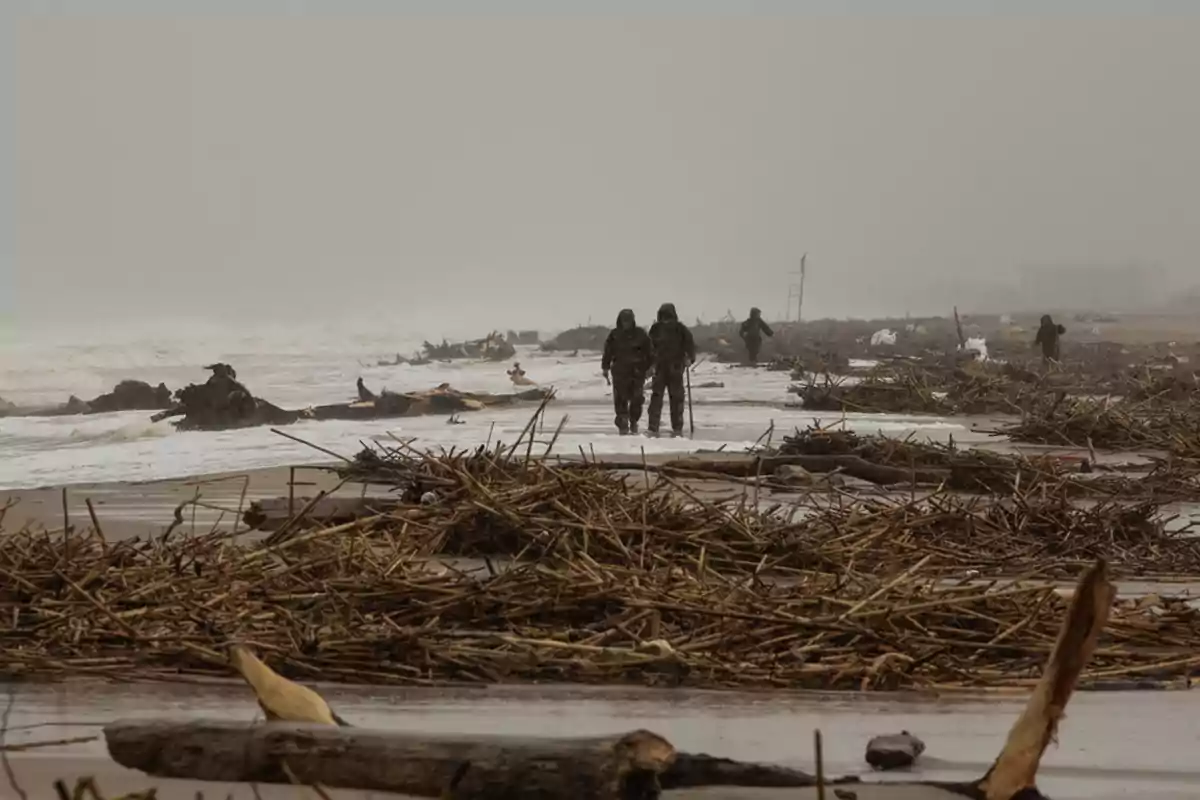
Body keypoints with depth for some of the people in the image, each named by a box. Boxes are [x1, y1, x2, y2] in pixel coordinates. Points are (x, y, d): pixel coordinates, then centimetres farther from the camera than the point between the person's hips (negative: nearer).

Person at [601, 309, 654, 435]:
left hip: (637, 371, 0)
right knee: (621, 399, -5)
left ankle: (633, 422, 17)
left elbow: (649, 351, 7)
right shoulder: (614, 335, 4)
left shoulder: (640, 334, 3)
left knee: (637, 399, -1)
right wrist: (605, 367, 7)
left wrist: (650, 366, 4)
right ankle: (623, 425, 0)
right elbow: (608, 352, 9)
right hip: (620, 371, 0)